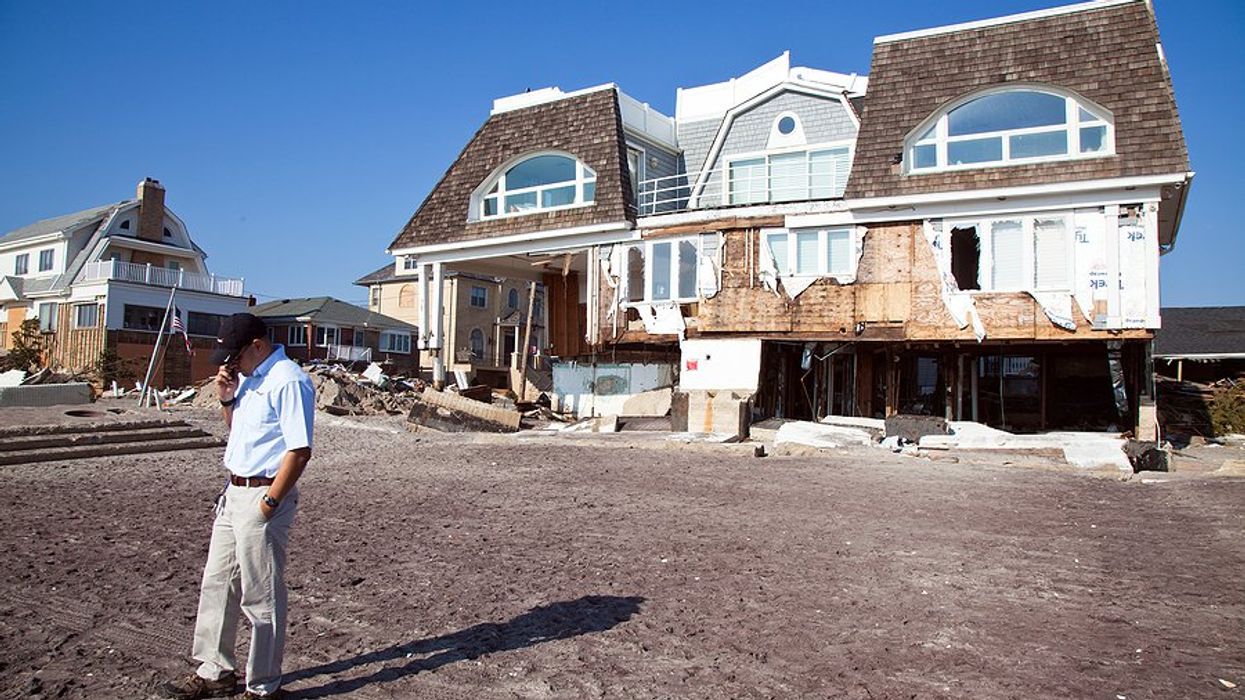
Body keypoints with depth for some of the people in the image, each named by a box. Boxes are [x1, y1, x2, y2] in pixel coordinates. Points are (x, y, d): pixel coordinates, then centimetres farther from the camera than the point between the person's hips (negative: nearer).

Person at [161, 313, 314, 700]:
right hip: (234, 493, 10)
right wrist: (227, 398, 7)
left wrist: (269, 503, -20)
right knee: (217, 584, 18)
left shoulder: (288, 381, -19)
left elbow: (299, 450, -23)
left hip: (263, 496, -10)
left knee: (261, 597, 2)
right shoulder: (248, 377, 12)